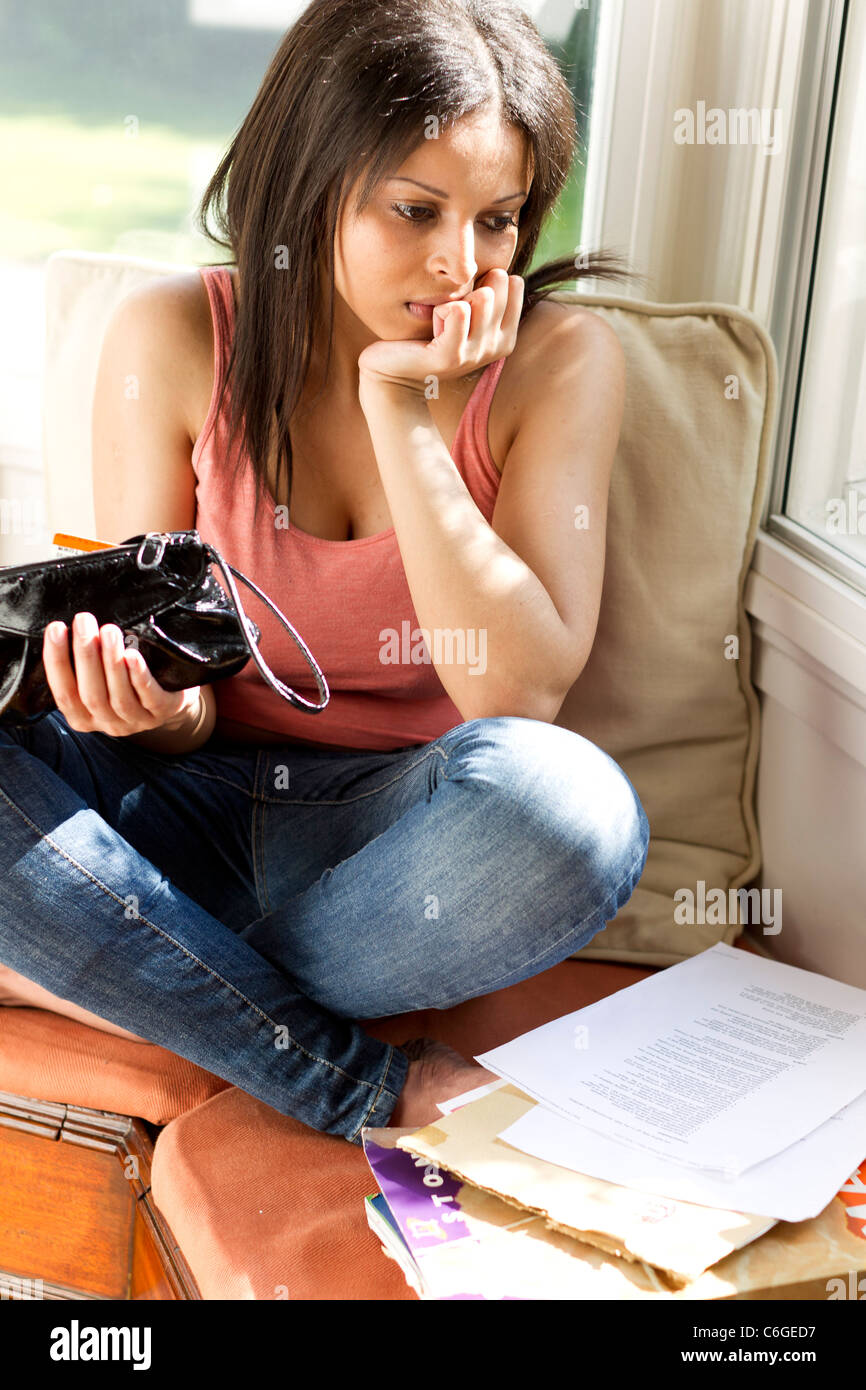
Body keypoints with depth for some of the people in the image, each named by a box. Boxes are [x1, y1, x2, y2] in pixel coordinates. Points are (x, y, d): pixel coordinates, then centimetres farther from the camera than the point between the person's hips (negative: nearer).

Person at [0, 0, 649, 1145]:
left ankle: (129, 985, -12)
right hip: (196, 806, 2)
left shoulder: (558, 360, -7)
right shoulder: (173, 339, -5)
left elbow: (521, 691, -15)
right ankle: (355, 1084, -20)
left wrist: (404, 413, -20)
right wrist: (161, 705, -26)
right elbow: (159, 667, -1)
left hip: (403, 825, -1)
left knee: (567, 802, -35)